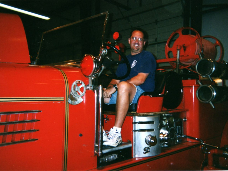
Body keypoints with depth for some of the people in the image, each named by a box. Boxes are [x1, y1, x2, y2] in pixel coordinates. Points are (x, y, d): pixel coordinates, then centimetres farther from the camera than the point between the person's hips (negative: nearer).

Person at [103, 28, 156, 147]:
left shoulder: (147, 57, 3)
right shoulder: (125, 59, 25)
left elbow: (140, 79, -13)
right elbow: (116, 78, 20)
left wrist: (115, 87, -19)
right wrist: (109, 88, -5)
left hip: (143, 93, -7)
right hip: (123, 93, 7)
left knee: (123, 86, -39)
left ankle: (116, 133, -38)